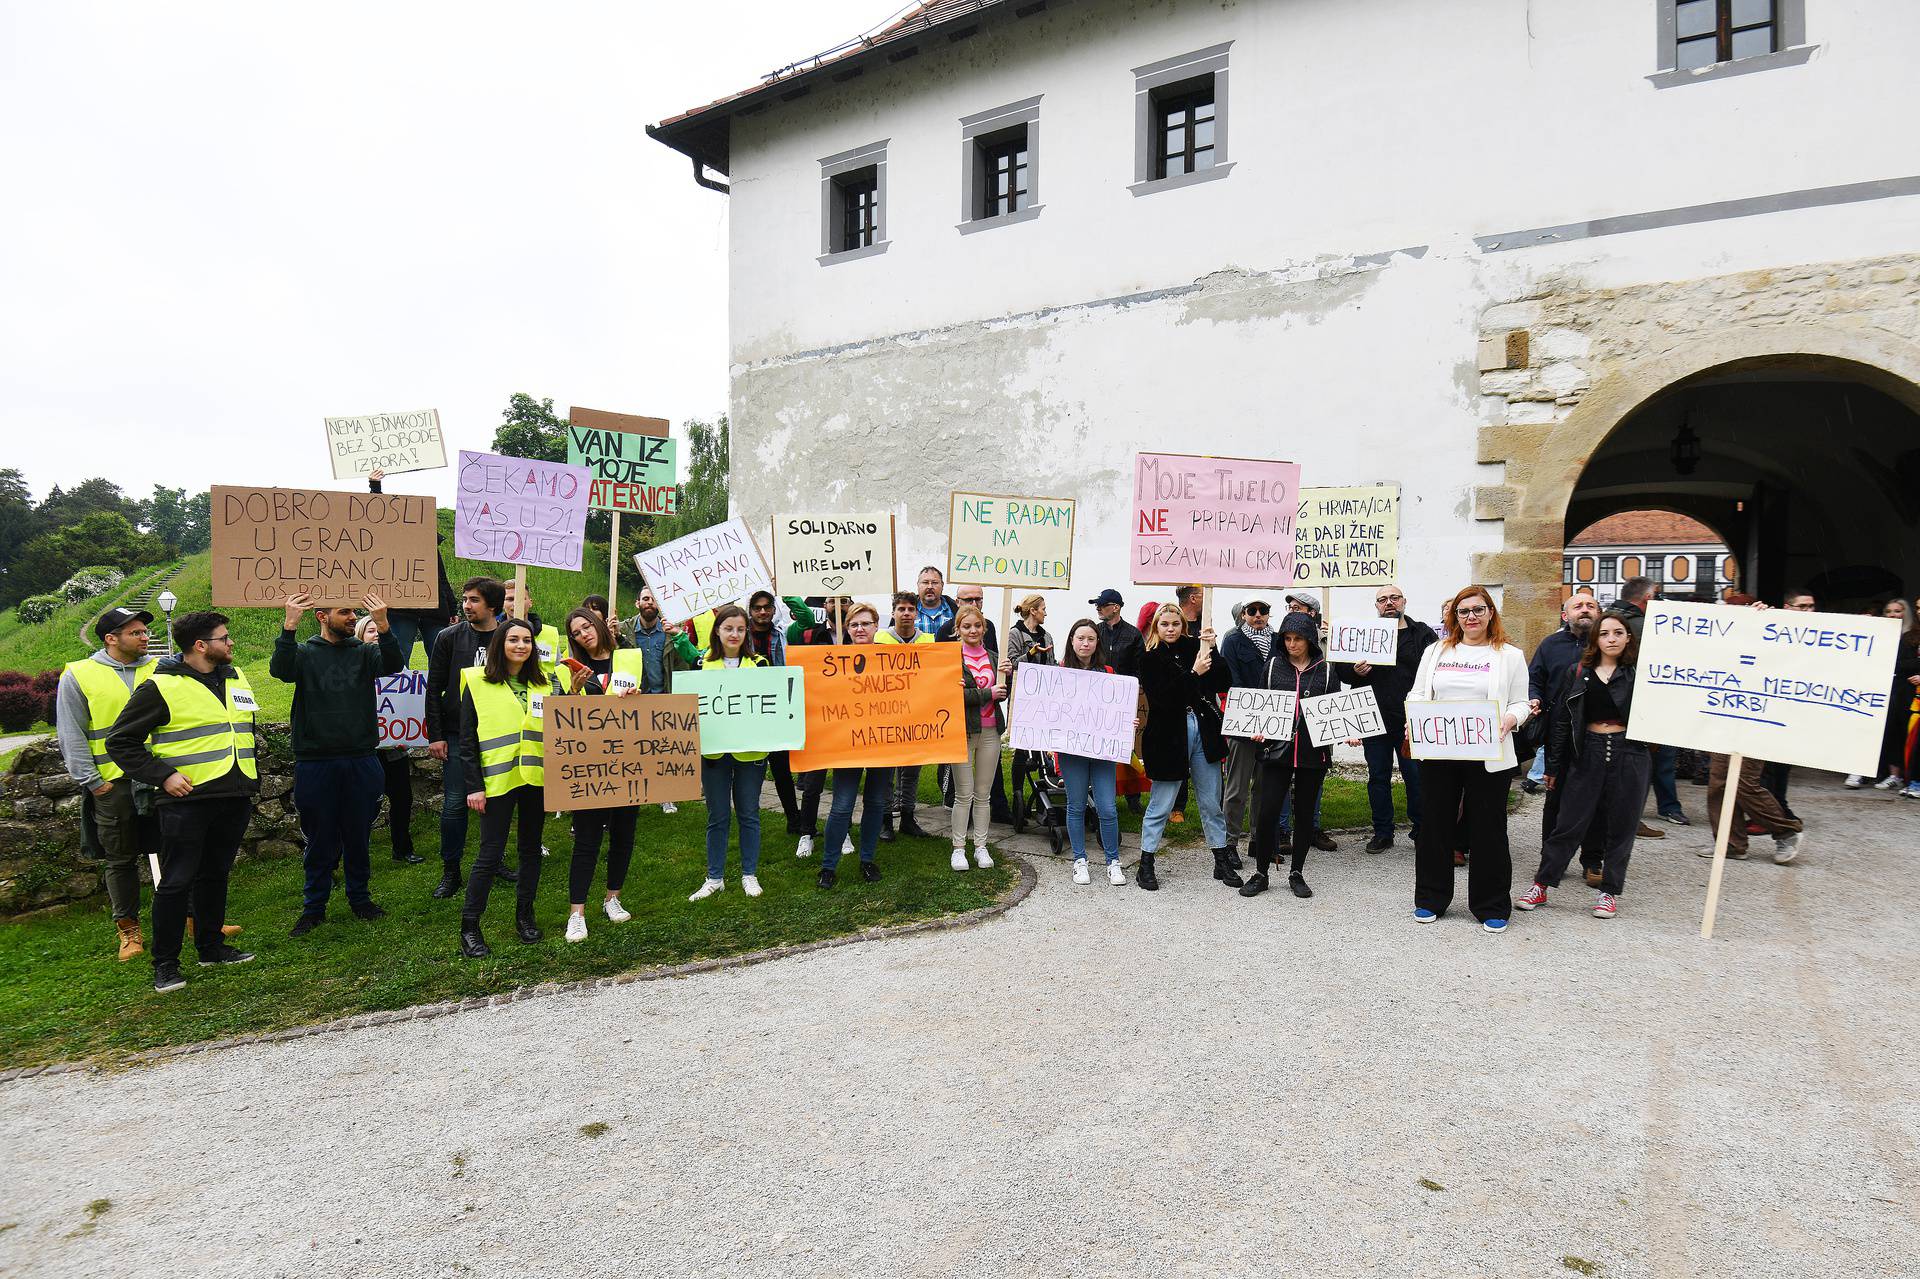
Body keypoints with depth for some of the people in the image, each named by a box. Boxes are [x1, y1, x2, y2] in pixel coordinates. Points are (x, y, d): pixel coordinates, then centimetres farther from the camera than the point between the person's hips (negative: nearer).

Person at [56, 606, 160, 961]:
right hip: (114, 784, -2)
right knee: (121, 860, 8)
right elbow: (72, 736, -1)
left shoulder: (159, 670, 7)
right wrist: (92, 781, -6)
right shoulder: (78, 675, 0)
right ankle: (128, 929, 19)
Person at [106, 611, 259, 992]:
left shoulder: (237, 679, 13)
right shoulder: (161, 687, -8)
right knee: (176, 882, -1)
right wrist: (162, 775, -14)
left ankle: (211, 946, 26)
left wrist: (252, 777, 20)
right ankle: (165, 964, 9)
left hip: (234, 799, 6)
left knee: (216, 875, 15)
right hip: (187, 800, -6)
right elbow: (120, 742, -5)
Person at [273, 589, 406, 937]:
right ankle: (314, 908, 21)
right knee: (320, 839, 8)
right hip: (316, 761, -2)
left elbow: (394, 665, -14)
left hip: (362, 760, 2)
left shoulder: (364, 652, 6)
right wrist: (289, 626, -31)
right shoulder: (306, 653, 2)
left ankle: (360, 898, 27)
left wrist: (383, 626, -29)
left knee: (358, 836, 12)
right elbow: (280, 670, -18)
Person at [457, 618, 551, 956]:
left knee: (531, 848, 11)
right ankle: (469, 926, 11)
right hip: (497, 780, -4)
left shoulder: (542, 683, 9)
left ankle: (524, 915, 25)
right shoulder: (478, 683, -2)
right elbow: (467, 739, -3)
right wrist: (474, 786, -8)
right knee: (491, 853, -2)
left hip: (536, 778, 4)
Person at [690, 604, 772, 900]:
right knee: (718, 816, 8)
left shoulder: (758, 664, 2)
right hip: (714, 750, 0)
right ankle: (715, 877, 21)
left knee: (748, 814, 8)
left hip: (749, 751, 0)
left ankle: (749, 874, 21)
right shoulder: (703, 664, 3)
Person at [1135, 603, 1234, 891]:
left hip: (1204, 733, 4)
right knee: (1160, 804, 3)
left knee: (1212, 803, 12)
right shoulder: (1149, 659, -3)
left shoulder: (1194, 647, 5)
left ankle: (1221, 863, 24)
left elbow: (1223, 684, 0)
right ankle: (1146, 865, 15)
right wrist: (1194, 673, -19)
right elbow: (1162, 697, -16)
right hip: (1169, 735, -3)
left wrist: (1211, 652, -11)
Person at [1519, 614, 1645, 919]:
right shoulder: (1578, 673, 5)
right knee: (1568, 823, 2)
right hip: (1587, 753, 0)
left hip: (1628, 756, 0)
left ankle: (1610, 892, 20)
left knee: (1620, 826, 7)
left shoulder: (1638, 673, 3)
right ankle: (1541, 885, 10)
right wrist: (1553, 766, 7)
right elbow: (1561, 722, 7)